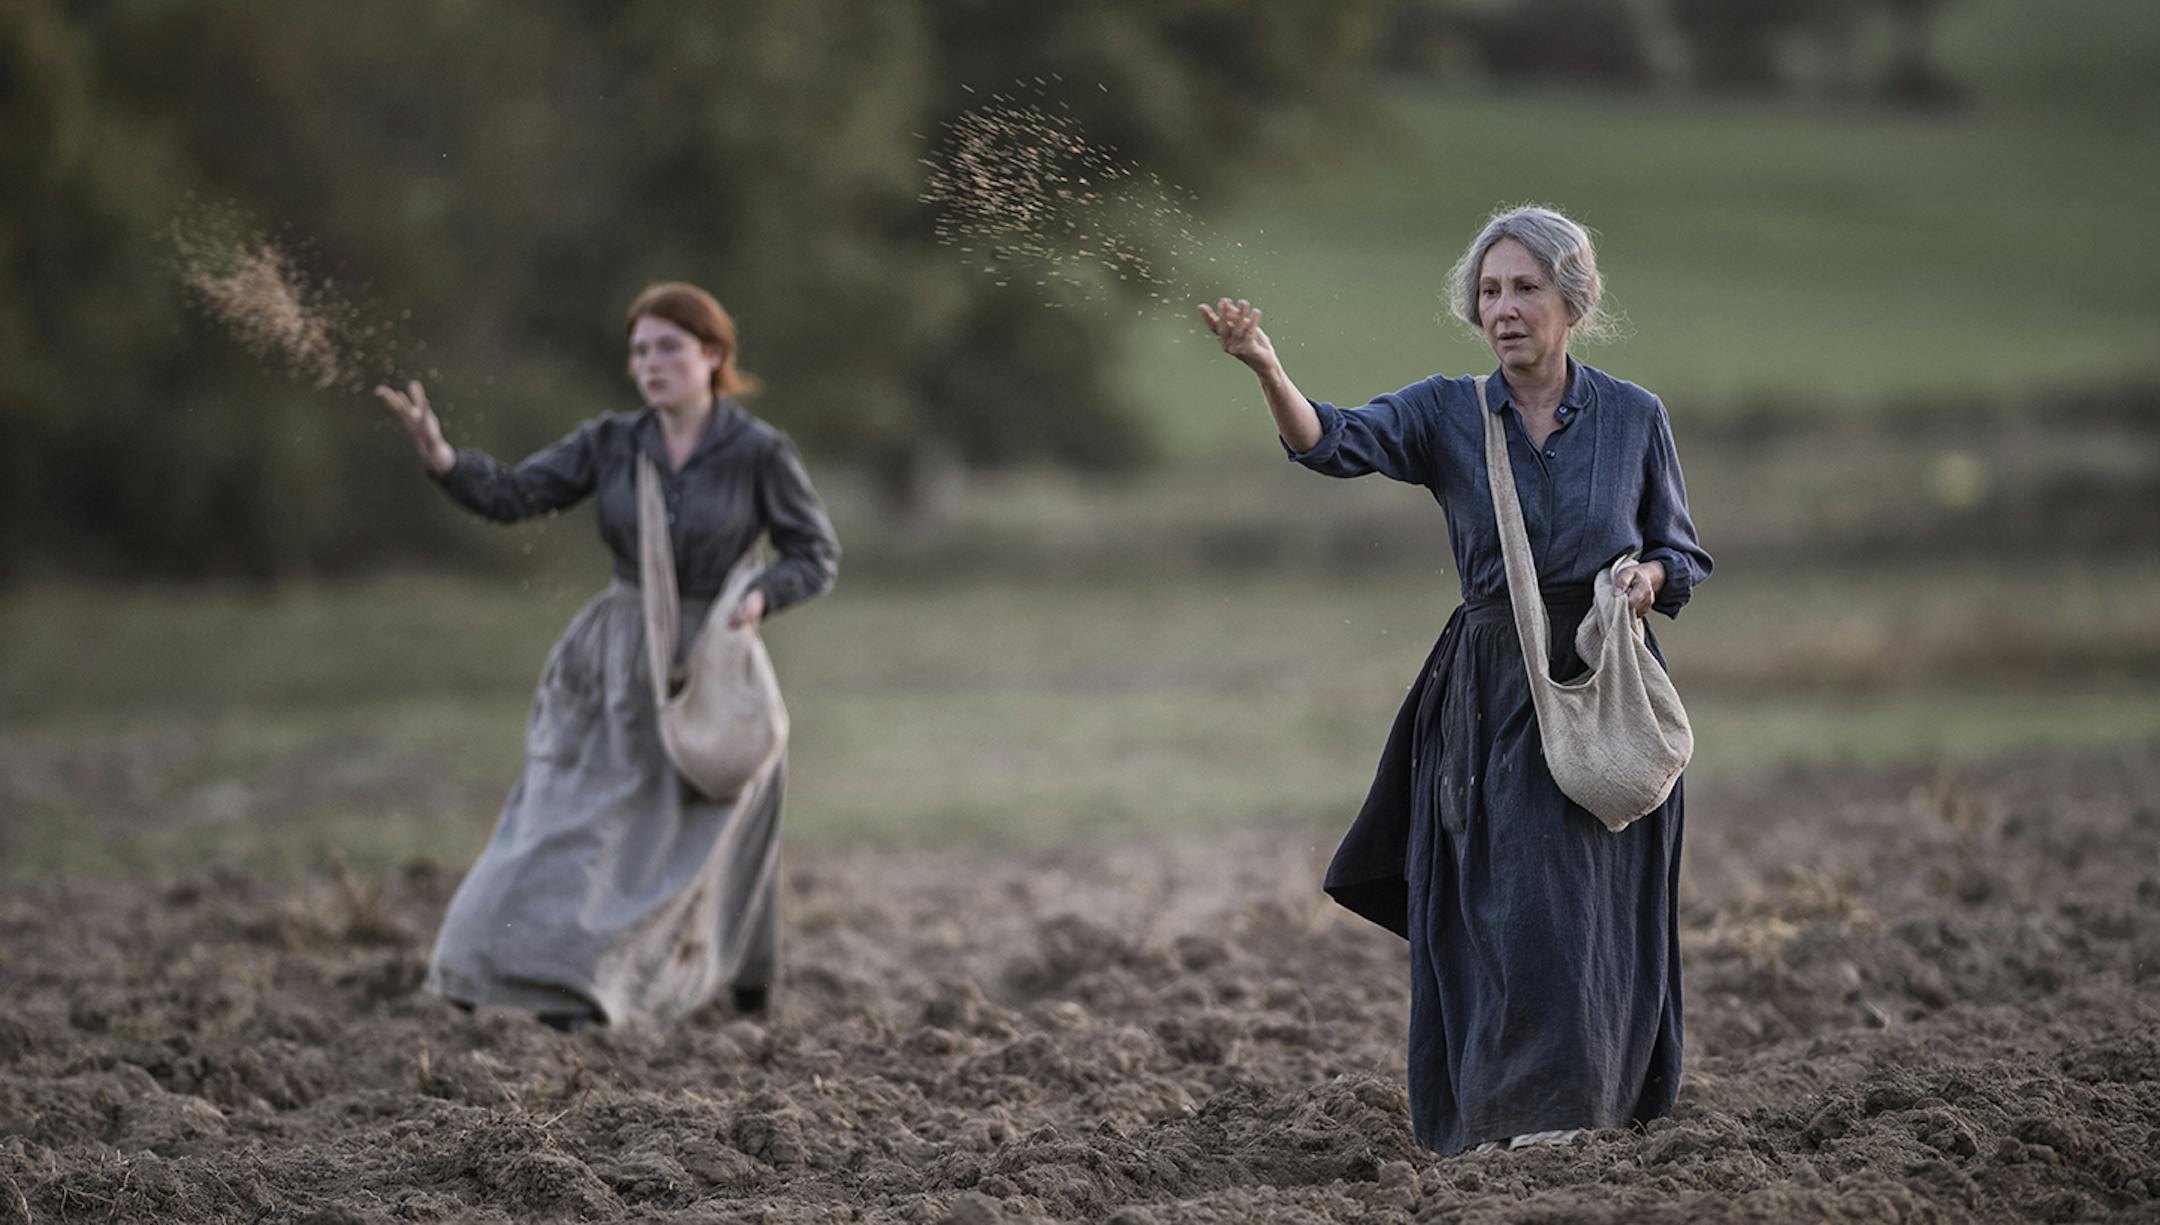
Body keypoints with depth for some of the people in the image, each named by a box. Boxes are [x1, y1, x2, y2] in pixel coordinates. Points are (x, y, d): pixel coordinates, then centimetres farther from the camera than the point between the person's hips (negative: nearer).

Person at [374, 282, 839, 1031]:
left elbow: (817, 556, -4)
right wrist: (440, 456, -25)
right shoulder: (611, 444, 0)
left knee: (681, 843, -2)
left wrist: (760, 596, -23)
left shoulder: (758, 454, -10)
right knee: (572, 819, 0)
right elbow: (511, 497, -8)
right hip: (617, 659, 3)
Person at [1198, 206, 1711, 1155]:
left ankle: (1568, 1106, 0)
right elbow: (1333, 443, -16)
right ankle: (1505, 1122, 4)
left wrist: (1649, 578, -11)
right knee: (1495, 910, -3)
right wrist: (1266, 369, -35)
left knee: (1586, 903, -5)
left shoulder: (1634, 417, 3)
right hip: (1490, 694, 1)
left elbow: (1682, 553, 13)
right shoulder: (1448, 414, 2)